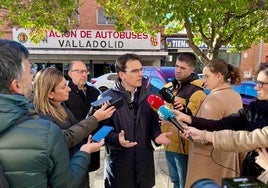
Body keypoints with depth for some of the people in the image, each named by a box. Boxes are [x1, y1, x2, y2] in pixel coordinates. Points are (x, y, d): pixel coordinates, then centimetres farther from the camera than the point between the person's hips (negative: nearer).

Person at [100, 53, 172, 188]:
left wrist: (157, 135, -10)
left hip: (144, 161, 4)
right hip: (119, 163, -3)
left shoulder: (148, 96, 5)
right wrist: (117, 139, -27)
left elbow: (153, 122, 9)